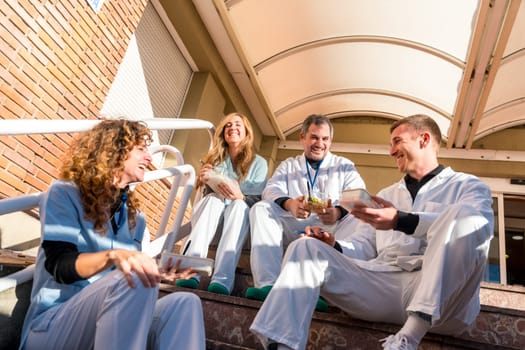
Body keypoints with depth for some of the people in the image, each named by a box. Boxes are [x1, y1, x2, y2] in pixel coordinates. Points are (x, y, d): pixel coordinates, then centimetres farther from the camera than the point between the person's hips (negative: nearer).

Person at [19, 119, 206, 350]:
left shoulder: (134, 215, 16)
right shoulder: (65, 193, -1)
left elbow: (138, 275, 14)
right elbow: (60, 266, -15)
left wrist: (158, 275, -9)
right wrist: (113, 255, -34)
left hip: (110, 323, 5)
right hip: (53, 324, -5)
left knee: (185, 303, -24)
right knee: (132, 282, -34)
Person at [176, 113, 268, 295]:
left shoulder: (258, 162, 7)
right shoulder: (215, 158, 13)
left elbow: (259, 200, -3)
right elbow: (208, 192, 13)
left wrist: (241, 197, -25)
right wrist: (205, 181, -10)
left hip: (241, 216, -1)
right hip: (211, 215, 2)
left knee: (239, 205, -34)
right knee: (213, 199, -30)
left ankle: (223, 278, -52)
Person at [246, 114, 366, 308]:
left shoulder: (344, 166, 17)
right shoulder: (288, 165, 21)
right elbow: (272, 190, 0)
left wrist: (339, 211, -28)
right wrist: (289, 203, -25)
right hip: (293, 229, 2)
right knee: (261, 208, -21)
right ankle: (268, 284, -35)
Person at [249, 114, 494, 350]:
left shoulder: (467, 185, 14)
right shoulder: (386, 194, 29)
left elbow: (479, 224, -11)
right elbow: (363, 247, 20)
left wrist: (401, 221, -23)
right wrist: (334, 247, -3)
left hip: (442, 296, -4)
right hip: (382, 284, 4)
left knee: (461, 216, -29)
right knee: (306, 248, -12)